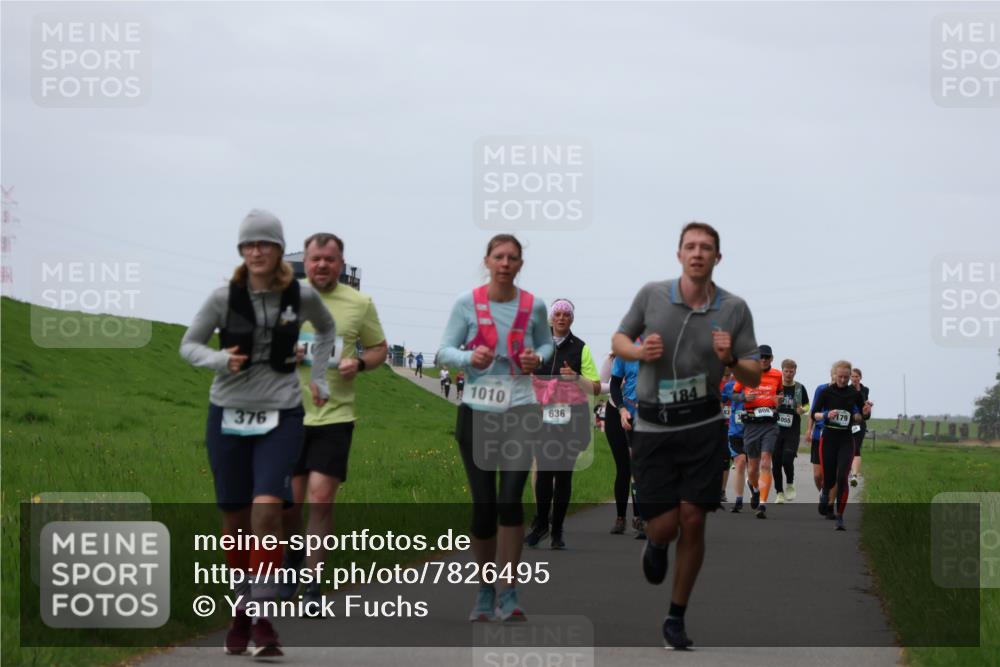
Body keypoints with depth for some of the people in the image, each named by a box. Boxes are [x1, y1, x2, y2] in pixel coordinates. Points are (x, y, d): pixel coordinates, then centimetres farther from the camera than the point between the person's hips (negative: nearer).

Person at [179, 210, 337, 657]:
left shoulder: (301, 297, -1)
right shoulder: (224, 298, -5)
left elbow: (327, 329, 21)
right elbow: (188, 344, 5)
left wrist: (318, 377, 13)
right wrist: (220, 360, -14)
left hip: (281, 416, -1)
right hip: (229, 415, 1)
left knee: (267, 510, -19)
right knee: (235, 519, 6)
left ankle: (263, 620, -14)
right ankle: (241, 614, 24)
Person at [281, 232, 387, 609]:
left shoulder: (360, 304, 2)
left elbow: (379, 348, 12)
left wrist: (359, 363, -9)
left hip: (334, 415, -1)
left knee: (321, 499, -8)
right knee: (289, 500, 5)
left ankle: (312, 586, 2)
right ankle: (290, 568, 31)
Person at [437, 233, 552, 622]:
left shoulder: (533, 306, 3)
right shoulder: (467, 304, -1)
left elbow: (547, 343, 17)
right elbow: (445, 350, 0)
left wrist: (538, 357, -5)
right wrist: (470, 358, -20)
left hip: (520, 409, 0)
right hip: (476, 411, 0)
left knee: (510, 499, -14)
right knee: (483, 503, 3)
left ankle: (508, 594, -6)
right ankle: (485, 593, 20)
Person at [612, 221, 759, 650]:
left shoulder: (735, 308, -3)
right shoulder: (651, 294, -2)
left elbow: (754, 377, 2)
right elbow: (618, 340, 11)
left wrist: (730, 360, -20)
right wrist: (640, 351, -10)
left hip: (703, 426, 0)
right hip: (653, 426, 0)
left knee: (693, 521, -3)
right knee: (665, 525, -5)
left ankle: (676, 617, 13)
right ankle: (656, 546, 35)